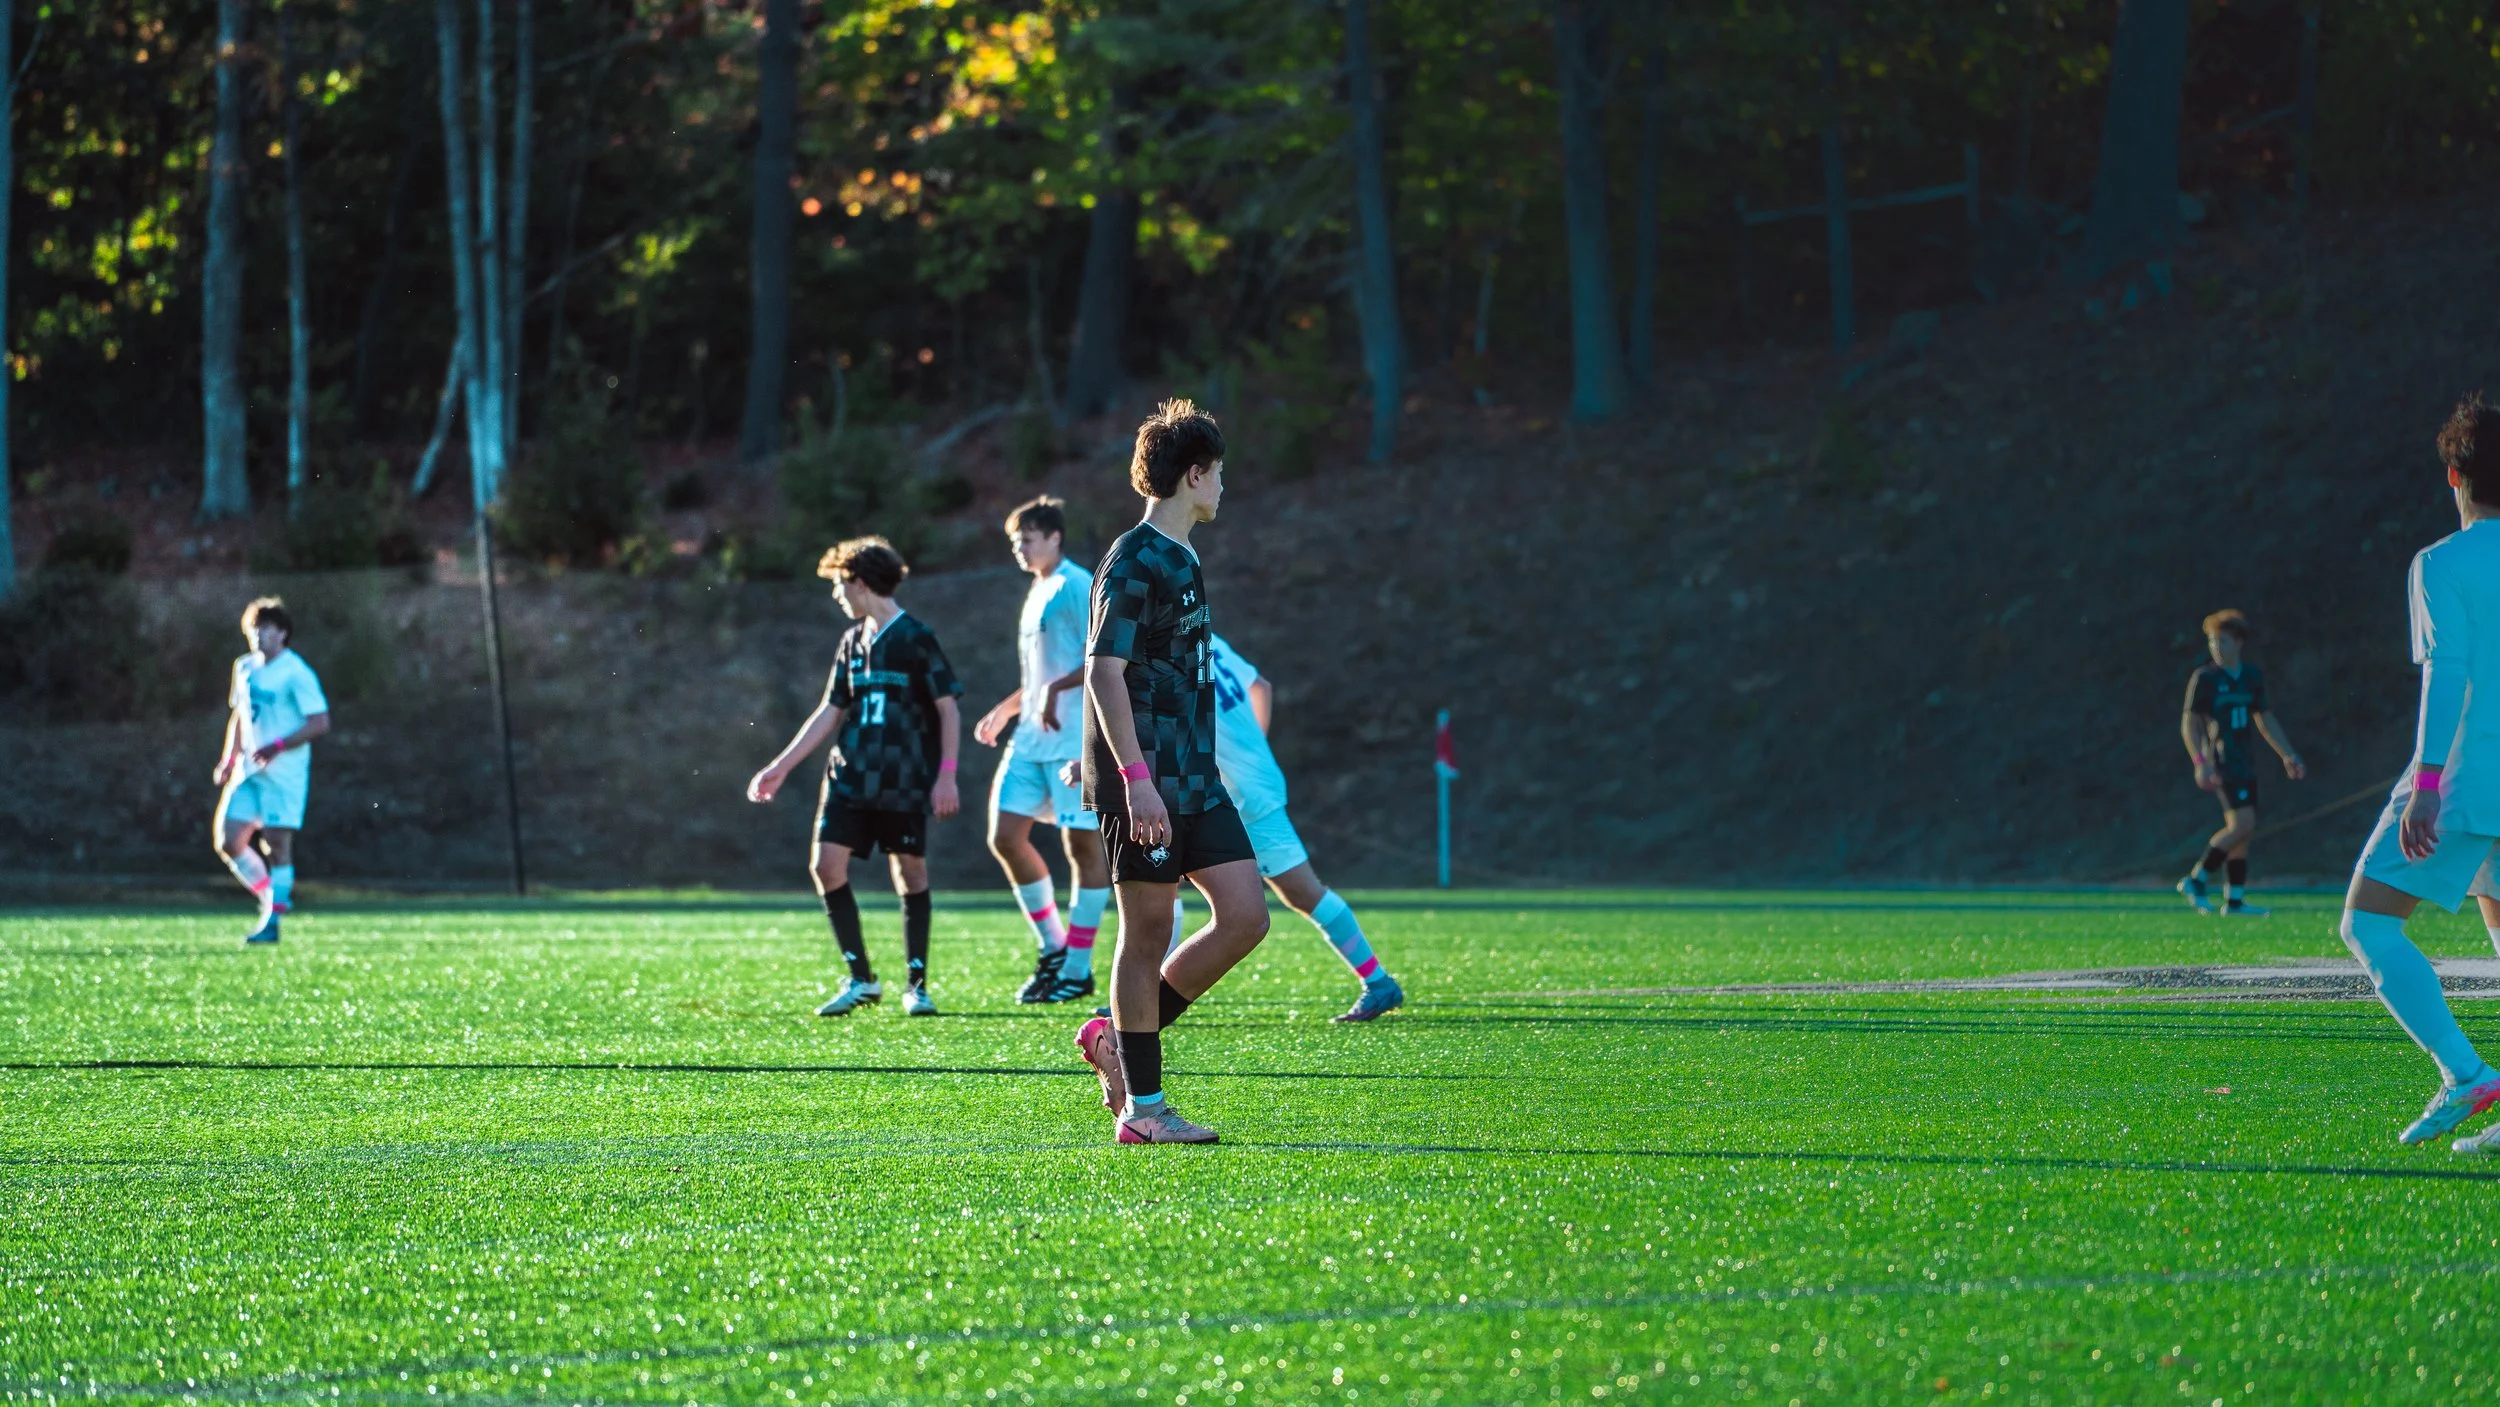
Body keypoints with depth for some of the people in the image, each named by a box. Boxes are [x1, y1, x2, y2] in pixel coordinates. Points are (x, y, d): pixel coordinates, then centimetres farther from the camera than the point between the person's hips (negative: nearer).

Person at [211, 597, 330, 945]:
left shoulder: (295, 673, -10)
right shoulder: (245, 668, 13)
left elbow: (320, 722, -15)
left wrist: (277, 747, -21)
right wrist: (229, 760, 18)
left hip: (283, 773, -8)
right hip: (250, 771, 8)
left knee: (276, 844, -7)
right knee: (229, 841, 0)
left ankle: (272, 923, -3)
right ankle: (273, 900, 16)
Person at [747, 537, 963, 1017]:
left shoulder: (916, 639, -7)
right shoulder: (853, 643, 11)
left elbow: (948, 708, -7)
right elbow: (830, 712, 16)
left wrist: (946, 775, -13)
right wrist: (782, 767, 14)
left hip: (905, 780, -5)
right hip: (850, 775, 6)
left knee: (910, 871, 0)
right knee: (827, 865, -6)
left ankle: (916, 983, 11)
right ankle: (860, 979, 3)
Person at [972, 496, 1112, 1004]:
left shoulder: (1077, 587, -9)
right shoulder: (1038, 592, 19)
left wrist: (1058, 689, -25)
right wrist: (1006, 710, 22)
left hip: (1075, 738, -9)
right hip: (1032, 737, 9)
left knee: (1083, 845, -3)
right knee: (1006, 835, 1)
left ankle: (1077, 970, 0)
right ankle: (1052, 947, 14)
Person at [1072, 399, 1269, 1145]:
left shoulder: (1181, 560, 17)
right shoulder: (1133, 563, -12)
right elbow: (1105, 671, -18)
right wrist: (1136, 778, -24)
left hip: (1196, 779, 9)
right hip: (1145, 786, -9)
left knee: (1245, 917, 3)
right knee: (1149, 930, -4)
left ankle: (1119, 1035, 14)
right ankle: (1142, 1107, 2)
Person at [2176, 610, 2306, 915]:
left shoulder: (2253, 677, 11)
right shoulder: (2204, 678, -5)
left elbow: (2264, 718, 21)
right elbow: (2189, 723, -6)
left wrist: (2288, 755, 18)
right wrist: (2200, 762, -18)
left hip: (2246, 764, 7)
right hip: (2222, 763, -7)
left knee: (2242, 832, 5)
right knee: (2242, 825, -18)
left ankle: (2234, 901, 8)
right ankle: (2197, 881, -9)